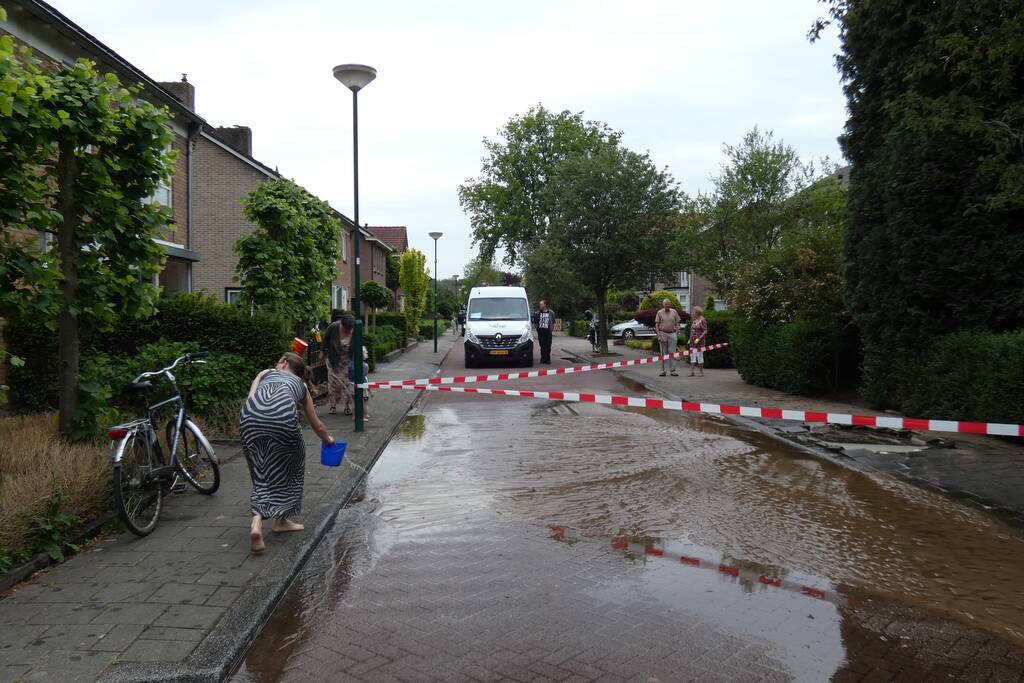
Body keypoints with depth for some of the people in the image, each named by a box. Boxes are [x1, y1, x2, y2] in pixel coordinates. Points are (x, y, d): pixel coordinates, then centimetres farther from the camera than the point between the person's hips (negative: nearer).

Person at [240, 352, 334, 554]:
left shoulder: (266, 373, 35)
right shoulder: (301, 385, 35)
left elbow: (250, 398, 14)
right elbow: (317, 426, 42)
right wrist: (328, 439, 61)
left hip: (251, 416, 1)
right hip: (282, 416, -1)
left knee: (262, 473, 15)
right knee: (291, 467, 25)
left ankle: (257, 521, -7)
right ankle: (280, 519, 30)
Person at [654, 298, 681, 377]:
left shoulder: (674, 312, 6)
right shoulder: (660, 313, 3)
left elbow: (677, 324, 8)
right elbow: (656, 325, 2)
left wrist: (677, 335, 0)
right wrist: (659, 336, -7)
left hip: (672, 334, 1)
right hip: (663, 334, -1)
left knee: (672, 353, 0)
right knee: (664, 353, 3)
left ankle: (672, 370, 3)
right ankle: (663, 370, 8)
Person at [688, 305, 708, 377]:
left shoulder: (703, 320, -9)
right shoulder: (694, 320, 13)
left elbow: (705, 331, -12)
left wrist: (699, 338, -19)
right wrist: (690, 339, 13)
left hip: (699, 342, -7)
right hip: (692, 342, 7)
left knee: (699, 356, -1)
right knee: (692, 356, 4)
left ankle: (701, 372, 9)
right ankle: (691, 371, 7)